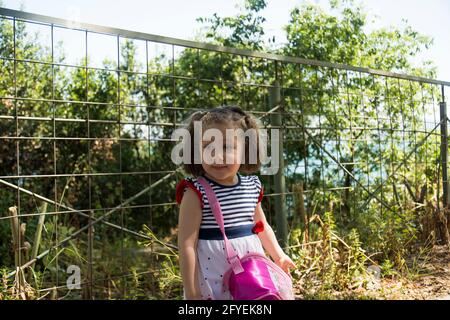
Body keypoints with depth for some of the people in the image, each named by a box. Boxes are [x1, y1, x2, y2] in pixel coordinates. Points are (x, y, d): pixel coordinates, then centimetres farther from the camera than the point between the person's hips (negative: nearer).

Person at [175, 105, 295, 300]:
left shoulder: (252, 186, 1)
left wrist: (278, 256, 25)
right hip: (212, 280, -5)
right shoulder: (196, 193, -16)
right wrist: (192, 293, -15)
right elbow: (187, 244, -15)